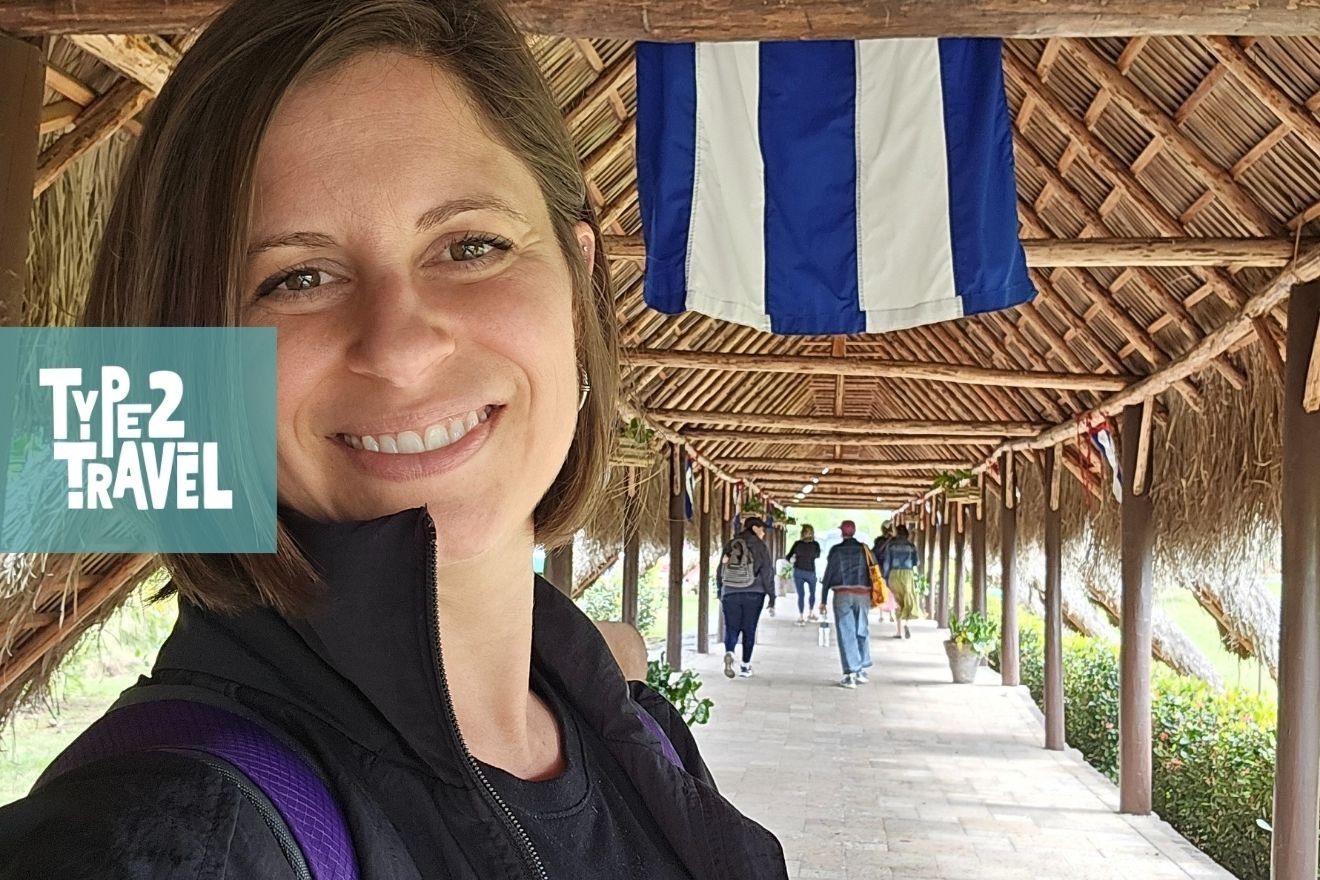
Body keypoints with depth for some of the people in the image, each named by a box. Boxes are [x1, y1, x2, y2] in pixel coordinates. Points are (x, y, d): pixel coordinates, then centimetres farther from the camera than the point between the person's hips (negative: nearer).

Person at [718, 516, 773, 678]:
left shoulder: (730, 545, 10)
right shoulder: (760, 546, -2)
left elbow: (720, 571, 13)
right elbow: (767, 573, -5)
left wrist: (720, 594, 21)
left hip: (730, 594, 2)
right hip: (753, 594, -2)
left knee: (731, 628, 6)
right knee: (749, 630, 7)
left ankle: (729, 654, -22)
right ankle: (745, 666, 10)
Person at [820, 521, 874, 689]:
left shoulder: (836, 550, 1)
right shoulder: (864, 549, 6)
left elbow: (828, 574, 0)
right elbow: (872, 571, 4)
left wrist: (824, 599, 3)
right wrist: (873, 595, 10)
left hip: (842, 594, -2)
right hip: (863, 594, 2)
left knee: (846, 634, -1)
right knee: (862, 632, 13)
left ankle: (850, 674, -6)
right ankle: (862, 670, 15)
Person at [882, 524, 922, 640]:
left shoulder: (891, 545, -1)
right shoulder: (911, 546, 0)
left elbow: (886, 562, -3)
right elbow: (916, 562, 3)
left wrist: (885, 577, 4)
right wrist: (918, 562, 27)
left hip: (894, 574, 1)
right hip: (907, 574, -1)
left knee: (898, 601, 10)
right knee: (908, 601, 6)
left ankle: (899, 631, 6)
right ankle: (905, 623, -22)